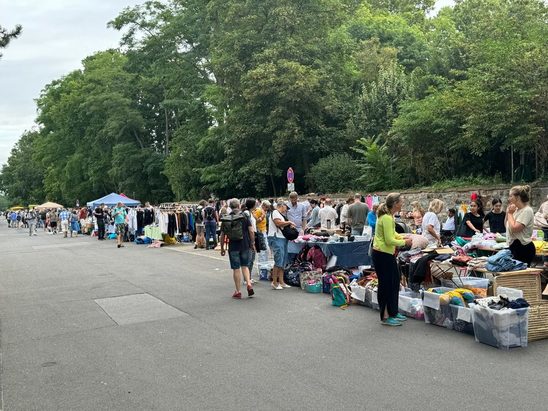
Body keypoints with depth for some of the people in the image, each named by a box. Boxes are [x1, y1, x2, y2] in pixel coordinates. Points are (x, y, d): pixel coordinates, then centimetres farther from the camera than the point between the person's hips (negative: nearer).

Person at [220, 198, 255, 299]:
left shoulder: (225, 219, 0)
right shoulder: (244, 217, -2)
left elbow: (222, 235, 1)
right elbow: (251, 231, -7)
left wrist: (222, 248, 9)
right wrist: (252, 243, 4)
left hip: (233, 247, 0)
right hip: (245, 245, 0)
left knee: (236, 269, 5)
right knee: (245, 266, 16)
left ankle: (238, 292, 8)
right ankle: (249, 284, -3)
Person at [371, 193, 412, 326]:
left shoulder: (389, 216, 9)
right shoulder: (387, 218, -23)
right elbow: (389, 240, -24)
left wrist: (402, 237, 7)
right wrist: (404, 242, -11)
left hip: (387, 254, 10)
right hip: (382, 255, -10)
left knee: (394, 282, 17)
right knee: (386, 284, -2)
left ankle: (393, 312, 29)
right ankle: (385, 317, 7)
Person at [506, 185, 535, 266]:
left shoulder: (527, 211, -14)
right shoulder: (517, 210, 12)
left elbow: (514, 228, -24)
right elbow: (507, 226, 22)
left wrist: (510, 213, -10)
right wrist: (508, 212, 9)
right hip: (514, 247, 9)